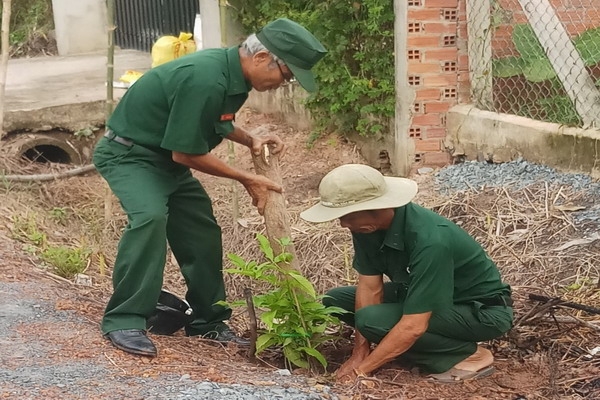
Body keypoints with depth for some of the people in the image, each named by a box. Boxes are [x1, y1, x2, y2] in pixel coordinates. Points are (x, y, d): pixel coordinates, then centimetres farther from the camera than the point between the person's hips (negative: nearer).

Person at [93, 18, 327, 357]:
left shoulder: (233, 74, -2)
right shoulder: (206, 80, -32)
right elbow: (185, 152, -26)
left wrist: (251, 140, -1)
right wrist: (247, 179, -16)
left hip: (167, 159, 10)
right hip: (129, 154, -9)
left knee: (202, 230, 8)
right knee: (150, 217, -31)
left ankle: (208, 320, 21)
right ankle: (124, 320, -24)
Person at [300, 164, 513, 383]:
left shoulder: (429, 240, -36)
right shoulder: (368, 226, -14)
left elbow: (413, 326, -36)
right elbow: (370, 287, -7)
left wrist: (360, 369, -31)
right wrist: (359, 353, -14)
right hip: (428, 296, 8)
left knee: (373, 319, -28)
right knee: (335, 300, 2)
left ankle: (466, 355, -10)